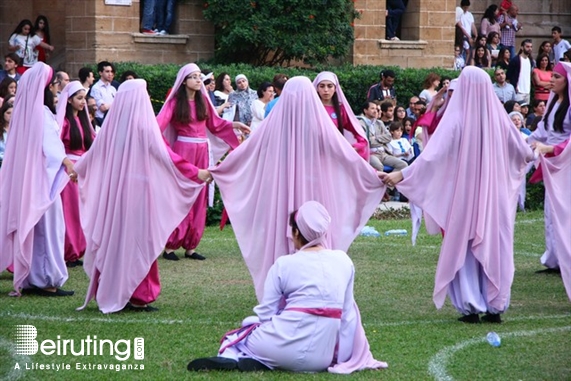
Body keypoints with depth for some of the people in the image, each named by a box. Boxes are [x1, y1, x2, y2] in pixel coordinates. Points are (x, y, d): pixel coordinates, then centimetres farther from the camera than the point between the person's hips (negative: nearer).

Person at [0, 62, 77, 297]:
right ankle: (48, 280, -3)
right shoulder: (41, 112, -15)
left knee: (29, 226, 11)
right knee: (48, 226, -4)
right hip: (41, 178, -9)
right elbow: (49, 142, -29)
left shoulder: (24, 111, 11)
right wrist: (66, 161, -42)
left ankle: (29, 279, 15)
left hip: (23, 179, 9)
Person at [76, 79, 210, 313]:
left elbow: (93, 155, 16)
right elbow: (165, 156, -13)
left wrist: (75, 167, 36)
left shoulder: (112, 126, 4)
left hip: (112, 190, 5)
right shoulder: (144, 127, -11)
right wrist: (196, 173, -6)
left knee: (113, 239, 10)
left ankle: (110, 292, 14)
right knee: (138, 240, 1)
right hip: (139, 190, -5)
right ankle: (138, 296, 0)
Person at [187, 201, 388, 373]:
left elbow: (266, 313, -4)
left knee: (234, 338, 20)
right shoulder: (343, 261, 6)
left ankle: (233, 358, -13)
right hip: (323, 356, 3)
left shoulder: (283, 265, -4)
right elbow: (347, 313, 10)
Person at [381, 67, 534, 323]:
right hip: (494, 195, 3)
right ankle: (495, 306, 12)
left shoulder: (457, 119, -14)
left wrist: (402, 175, -18)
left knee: (464, 246, 7)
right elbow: (522, 151, 11)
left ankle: (471, 307, 4)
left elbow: (434, 154, -20)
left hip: (464, 194, -3)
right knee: (493, 244, 10)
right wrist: (532, 155, 35)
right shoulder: (497, 117, -4)